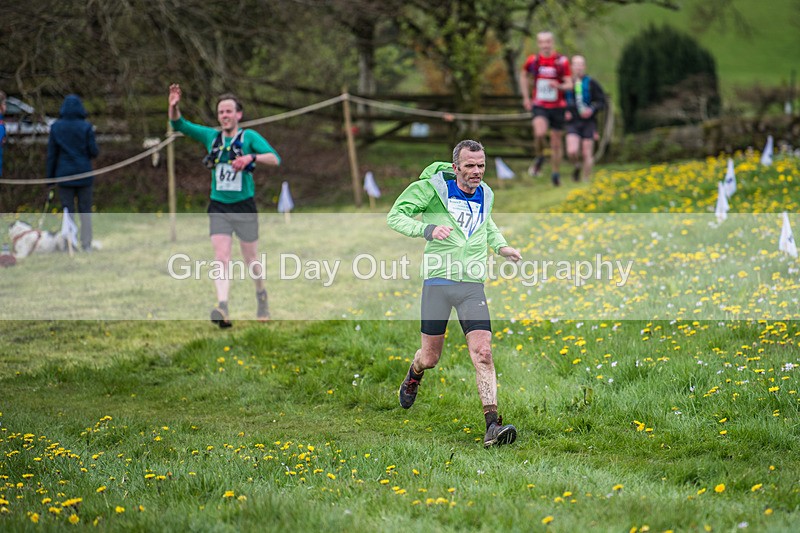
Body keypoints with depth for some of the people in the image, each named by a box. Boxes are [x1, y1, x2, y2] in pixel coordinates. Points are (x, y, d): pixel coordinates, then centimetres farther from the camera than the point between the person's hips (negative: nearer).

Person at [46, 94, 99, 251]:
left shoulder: (56, 127, -2)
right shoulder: (86, 127, -7)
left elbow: (51, 154, 0)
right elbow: (94, 152, -6)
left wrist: (50, 177, 5)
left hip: (64, 175, 1)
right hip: (84, 173, -1)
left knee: (68, 210, 5)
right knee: (85, 210, 7)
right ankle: (86, 244, 6)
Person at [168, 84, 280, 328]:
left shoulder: (249, 137, -3)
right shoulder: (211, 136, 6)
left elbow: (275, 159, -14)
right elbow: (179, 125, 4)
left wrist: (251, 157, -32)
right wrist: (174, 107, -16)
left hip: (244, 207, -2)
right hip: (218, 208, 2)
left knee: (251, 259, 9)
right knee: (221, 257, -14)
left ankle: (262, 298, 34)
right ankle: (222, 309, -27)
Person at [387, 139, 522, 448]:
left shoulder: (486, 195, 11)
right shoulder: (432, 188, -6)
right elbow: (395, 216, -6)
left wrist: (500, 246, 17)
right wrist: (427, 229, -22)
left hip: (473, 285, 3)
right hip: (438, 281, -3)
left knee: (483, 353, -13)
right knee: (430, 357, 5)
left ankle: (492, 426, -17)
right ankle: (414, 376, 43)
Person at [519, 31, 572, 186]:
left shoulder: (562, 61, -6)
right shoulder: (533, 61, -2)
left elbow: (569, 84, -6)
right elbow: (523, 75, 18)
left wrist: (559, 86, -28)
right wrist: (526, 97, 13)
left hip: (557, 106, 0)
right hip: (539, 105, 0)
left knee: (556, 142, 7)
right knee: (540, 132, -27)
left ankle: (555, 173, 23)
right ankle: (539, 157, 1)